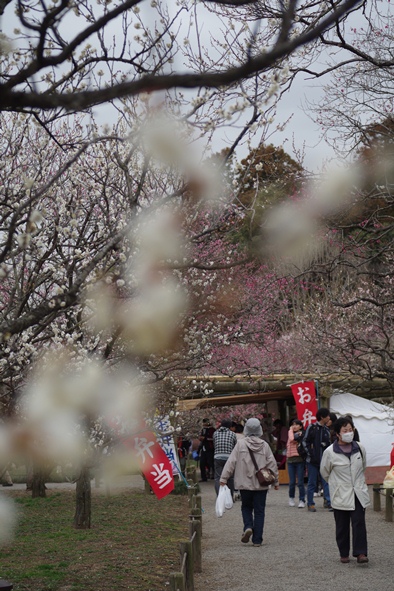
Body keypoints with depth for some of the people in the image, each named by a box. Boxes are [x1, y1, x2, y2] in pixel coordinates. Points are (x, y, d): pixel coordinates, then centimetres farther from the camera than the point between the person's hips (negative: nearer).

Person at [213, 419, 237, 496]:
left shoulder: (215, 433, 13)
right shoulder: (232, 434, 8)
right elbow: (235, 447, 13)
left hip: (217, 457, 0)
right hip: (229, 457, 0)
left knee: (218, 478, -2)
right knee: (230, 478, 12)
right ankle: (230, 497, 20)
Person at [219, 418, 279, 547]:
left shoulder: (240, 443, -5)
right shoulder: (264, 445, 0)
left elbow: (231, 462, -6)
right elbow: (272, 464, 4)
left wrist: (224, 478, 0)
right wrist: (276, 481, 14)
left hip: (245, 483, -1)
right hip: (261, 484, 1)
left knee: (246, 507, 18)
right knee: (259, 511, 6)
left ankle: (248, 527, -7)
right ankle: (257, 540, 3)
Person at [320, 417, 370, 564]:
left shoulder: (359, 448, 0)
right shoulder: (330, 452, -10)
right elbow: (325, 472, 5)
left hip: (359, 493, 2)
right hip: (340, 495, -2)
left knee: (359, 523, -6)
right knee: (342, 526, 6)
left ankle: (361, 553, -6)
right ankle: (344, 553, 18)